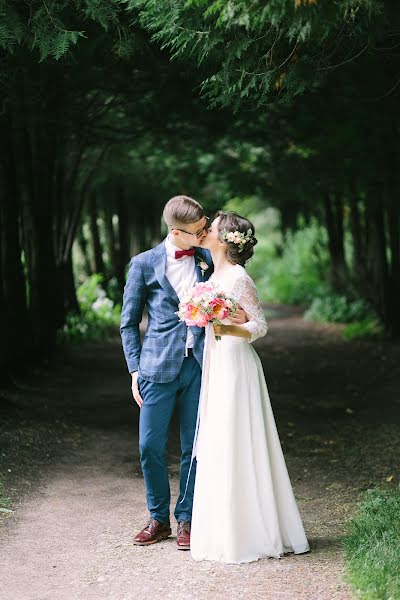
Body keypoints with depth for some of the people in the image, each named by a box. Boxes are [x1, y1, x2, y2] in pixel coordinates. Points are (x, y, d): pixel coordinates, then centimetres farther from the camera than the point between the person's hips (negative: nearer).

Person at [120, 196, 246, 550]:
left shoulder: (208, 260, 7)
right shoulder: (144, 264, 1)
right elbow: (129, 322, 5)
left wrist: (235, 315, -4)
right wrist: (135, 370, -1)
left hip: (200, 365, 2)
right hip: (160, 367, -1)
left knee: (194, 448, 5)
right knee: (151, 446, 0)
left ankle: (186, 520, 17)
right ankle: (158, 518, 18)